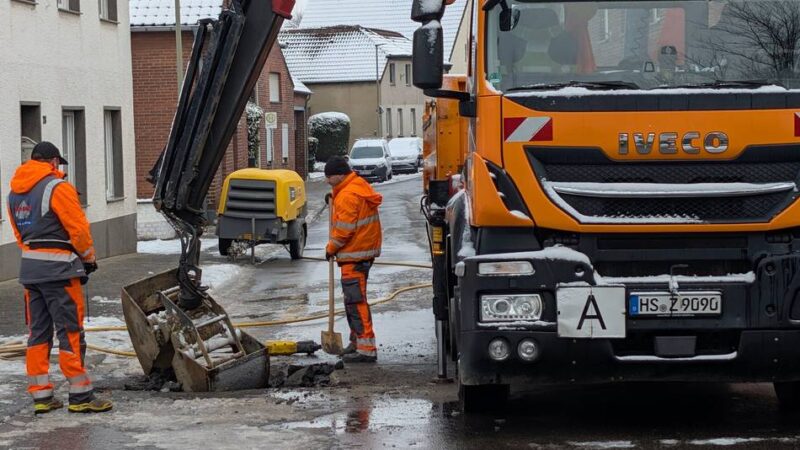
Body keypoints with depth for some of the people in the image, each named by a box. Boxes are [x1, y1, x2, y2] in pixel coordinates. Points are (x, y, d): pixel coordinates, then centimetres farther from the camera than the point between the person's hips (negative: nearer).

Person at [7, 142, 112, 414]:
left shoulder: (15, 192, 13)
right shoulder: (57, 187, -11)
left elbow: (19, 233, 15)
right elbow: (78, 228, -12)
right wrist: (88, 259, 2)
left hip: (29, 267, 7)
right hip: (58, 268, -7)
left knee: (38, 332, 11)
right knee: (70, 331, -3)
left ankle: (40, 395, 13)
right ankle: (80, 395, -2)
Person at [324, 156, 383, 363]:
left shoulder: (348, 196, -19)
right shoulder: (360, 186, 14)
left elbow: (344, 229, -20)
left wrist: (331, 247, -5)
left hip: (354, 255, -11)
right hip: (365, 251, 11)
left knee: (355, 300, -11)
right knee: (353, 299, 18)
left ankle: (366, 348, -14)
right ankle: (357, 342, 26)